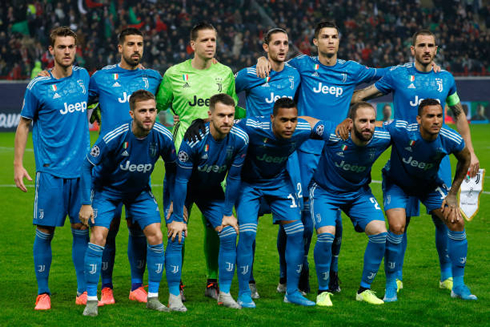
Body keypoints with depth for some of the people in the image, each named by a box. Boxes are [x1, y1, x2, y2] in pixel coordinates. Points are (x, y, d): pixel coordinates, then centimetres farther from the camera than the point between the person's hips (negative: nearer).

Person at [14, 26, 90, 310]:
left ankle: (84, 290, 12)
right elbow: (24, 125, 5)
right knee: (45, 231, -1)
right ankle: (43, 292, 8)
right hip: (51, 170, -3)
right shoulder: (38, 86, -3)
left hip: (82, 170, 3)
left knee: (82, 228, 5)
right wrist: (18, 164, 0)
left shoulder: (83, 77, 7)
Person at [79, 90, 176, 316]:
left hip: (140, 191, 3)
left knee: (155, 236, -9)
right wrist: (85, 203, -19)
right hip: (107, 189, -3)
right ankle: (91, 300, -8)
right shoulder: (113, 138, -31)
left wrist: (171, 201, 0)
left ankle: (152, 297, 5)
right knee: (98, 236, -18)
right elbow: (87, 166, -18)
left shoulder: (162, 137, -21)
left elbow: (171, 168, 0)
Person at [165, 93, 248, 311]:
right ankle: (174, 296, -7)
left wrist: (228, 213, -5)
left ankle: (224, 294, 4)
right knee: (176, 236, -15)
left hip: (213, 191, 4)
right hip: (185, 189, -4)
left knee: (229, 234, -7)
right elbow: (181, 179, -24)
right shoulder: (194, 139, -32)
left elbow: (233, 178, -8)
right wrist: (178, 218, -21)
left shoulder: (239, 140, -21)